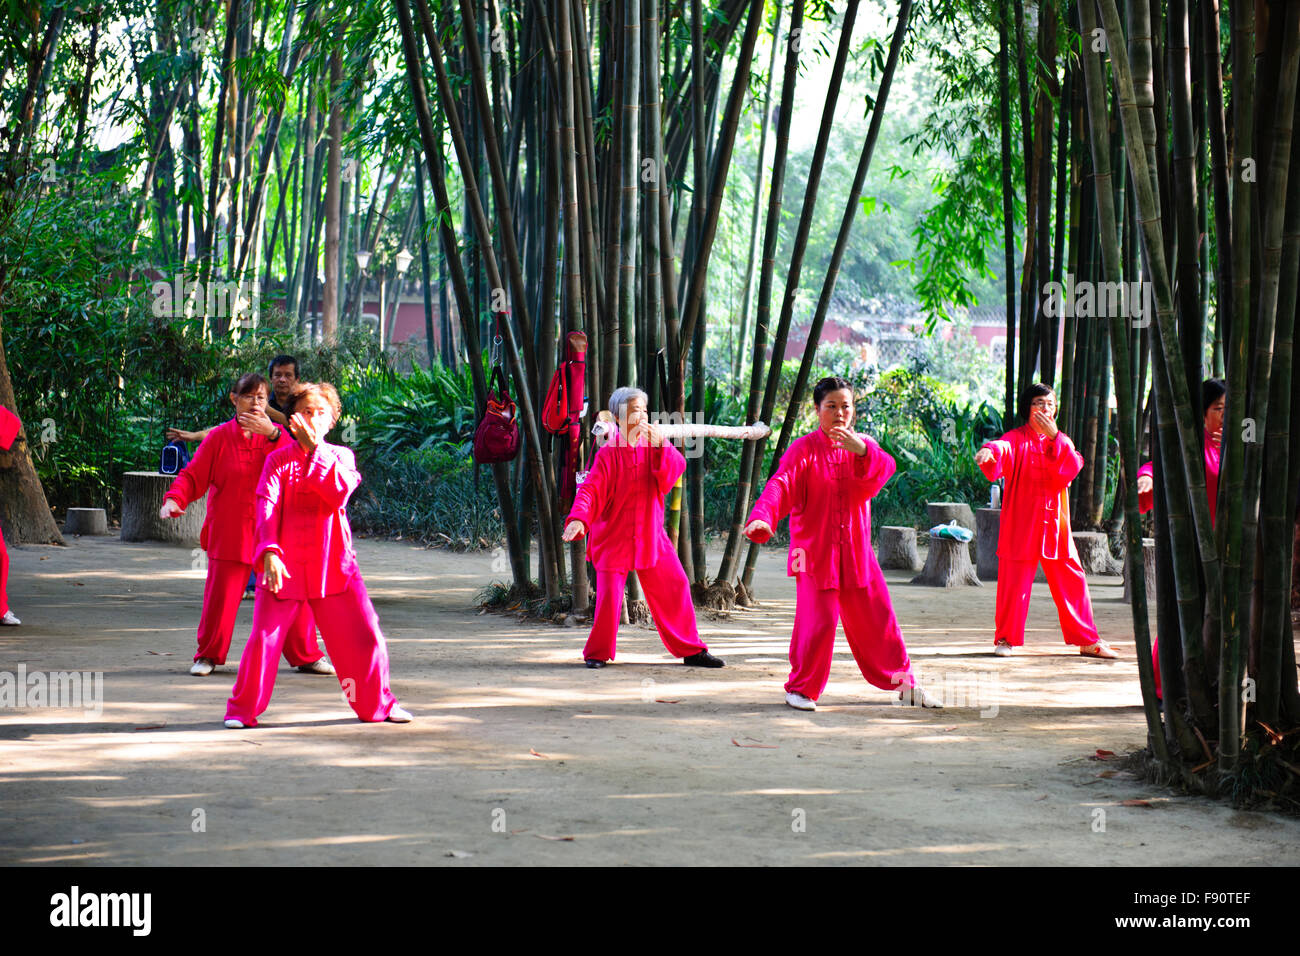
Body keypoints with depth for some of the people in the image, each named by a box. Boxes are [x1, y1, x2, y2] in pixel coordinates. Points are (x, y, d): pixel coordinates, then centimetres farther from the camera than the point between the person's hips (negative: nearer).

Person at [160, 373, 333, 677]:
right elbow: (193, 476, 1)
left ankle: (306, 656, 16)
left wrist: (272, 434, -23)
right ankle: (208, 656, 18)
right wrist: (174, 498, -16)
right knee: (220, 597, -1)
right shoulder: (219, 437, 2)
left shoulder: (275, 435, 6)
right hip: (229, 535, -1)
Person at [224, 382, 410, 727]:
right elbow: (266, 505, -9)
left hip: (332, 562, 2)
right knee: (265, 637, -6)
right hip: (284, 563, -2)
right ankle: (242, 709, 10)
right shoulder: (279, 459, 3)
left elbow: (338, 494, -13)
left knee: (363, 634, 2)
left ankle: (377, 703, 21)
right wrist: (269, 551, -24)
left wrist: (314, 449, -17)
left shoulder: (340, 456, 8)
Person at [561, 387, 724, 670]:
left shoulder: (653, 446, 4)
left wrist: (661, 445, -26)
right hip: (615, 537, -4)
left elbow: (677, 468, -10)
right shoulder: (608, 453, -8)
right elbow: (591, 489, -17)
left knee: (675, 588, 6)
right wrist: (578, 518, -33)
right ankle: (597, 653, 11)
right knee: (609, 596, -9)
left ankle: (691, 650, 19)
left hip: (650, 536, 4)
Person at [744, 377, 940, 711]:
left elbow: (885, 470, -14)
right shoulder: (804, 449, -5)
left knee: (877, 618, 10)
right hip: (815, 552, -4)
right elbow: (780, 485, -19)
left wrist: (862, 452, -35)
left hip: (856, 552, 4)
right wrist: (762, 519, -37)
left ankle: (903, 683, 25)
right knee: (817, 621, -11)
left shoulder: (864, 446, 7)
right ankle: (801, 688, 8)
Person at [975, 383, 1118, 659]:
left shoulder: (1061, 440, 14)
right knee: (1014, 581, -6)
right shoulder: (1017, 439, 1)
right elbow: (1002, 449, -21)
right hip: (1021, 523, -4)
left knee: (1072, 581, 5)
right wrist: (989, 451, -45)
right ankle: (1005, 638, 9)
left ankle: (1088, 640, 15)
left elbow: (1073, 468, -4)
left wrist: (1055, 437, -13)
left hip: (1055, 524, 4)